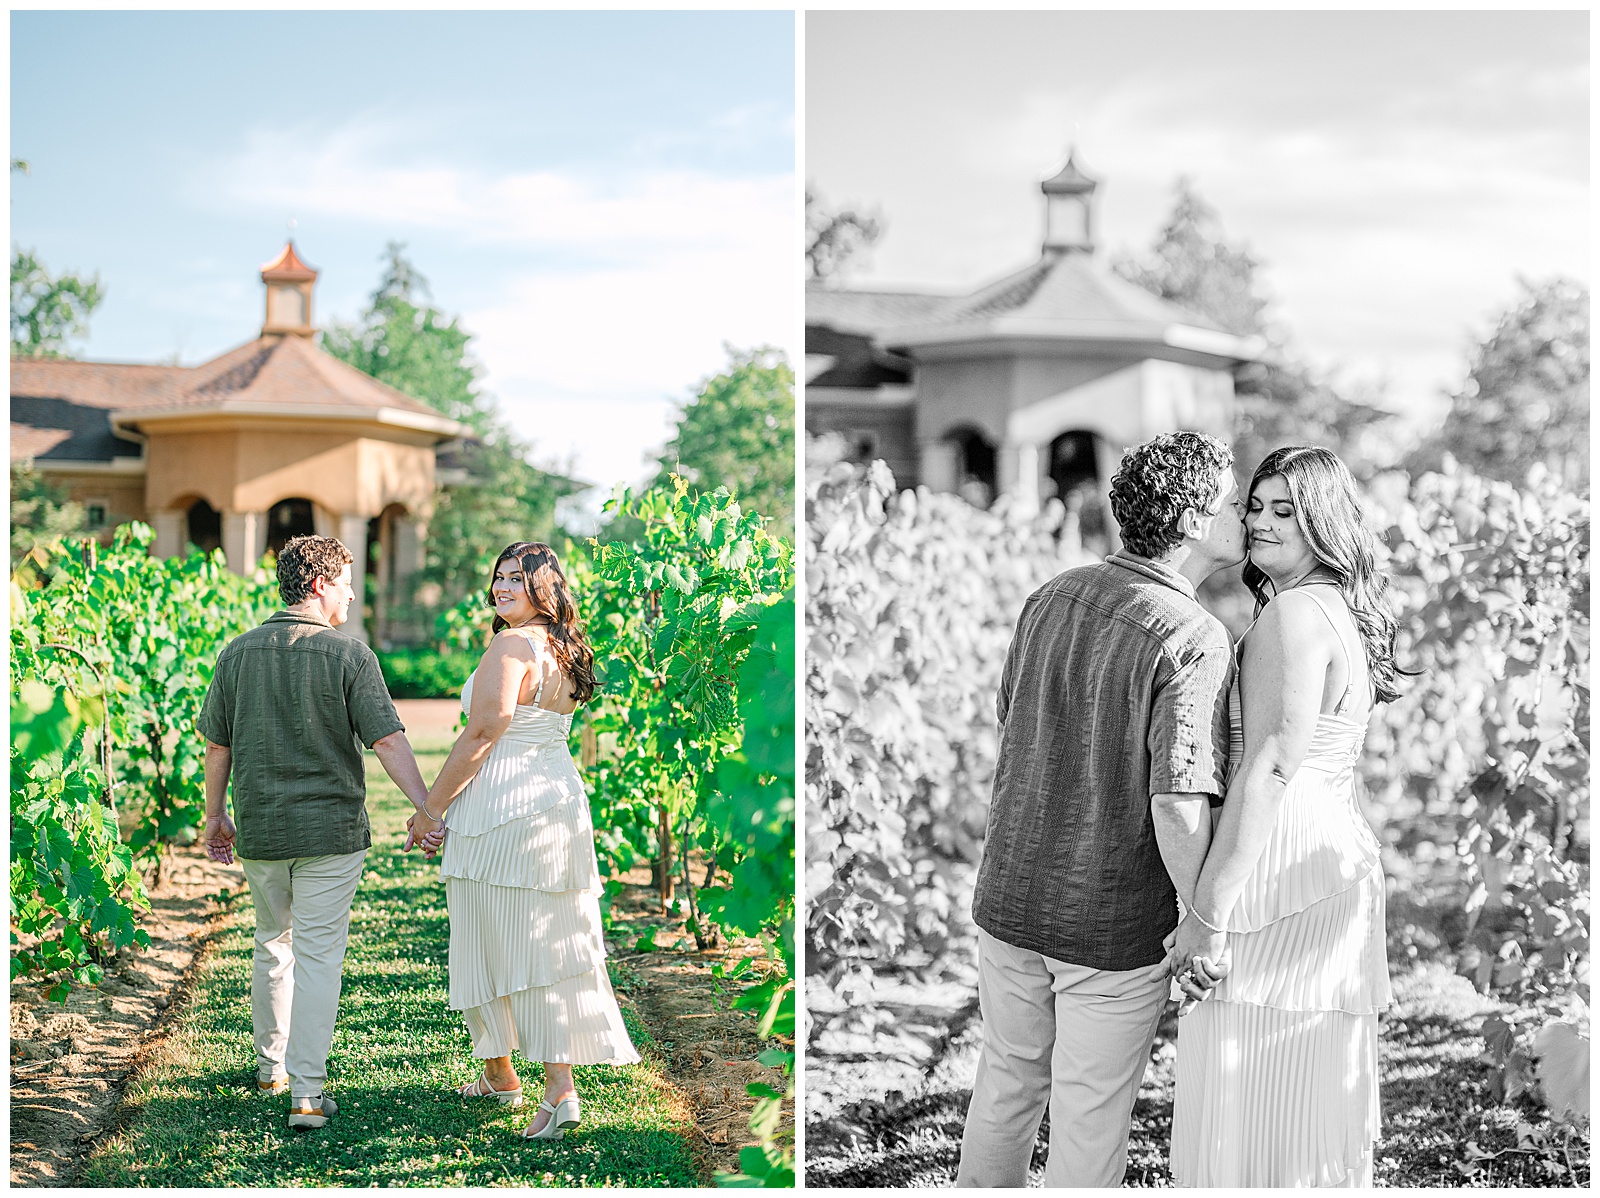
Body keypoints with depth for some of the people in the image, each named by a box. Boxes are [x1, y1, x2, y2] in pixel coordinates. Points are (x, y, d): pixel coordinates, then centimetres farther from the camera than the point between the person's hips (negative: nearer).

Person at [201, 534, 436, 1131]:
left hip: (260, 830, 4)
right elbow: (389, 742, -14)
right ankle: (307, 1092, -4)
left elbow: (216, 745, 7)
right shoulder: (349, 655, -10)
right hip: (331, 830, -4)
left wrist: (214, 816, 18)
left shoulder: (239, 652, 2)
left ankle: (271, 1067, 34)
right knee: (318, 956, -1)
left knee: (272, 945, 21)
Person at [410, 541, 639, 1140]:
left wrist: (430, 809, -10)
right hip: (561, 797, 8)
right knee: (549, 945, 7)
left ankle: (499, 1074, 20)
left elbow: (481, 735, -17)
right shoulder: (565, 649, 13)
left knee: (491, 940, 7)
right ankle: (560, 1087, 2)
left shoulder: (511, 646, -14)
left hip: (501, 808, -8)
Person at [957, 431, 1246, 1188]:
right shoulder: (1196, 641, -22)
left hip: (1013, 896, 6)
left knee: (1011, 1074, 26)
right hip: (1115, 924, -6)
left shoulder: (1052, 599, 0)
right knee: (1092, 1108, 13)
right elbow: (1179, 811, -28)